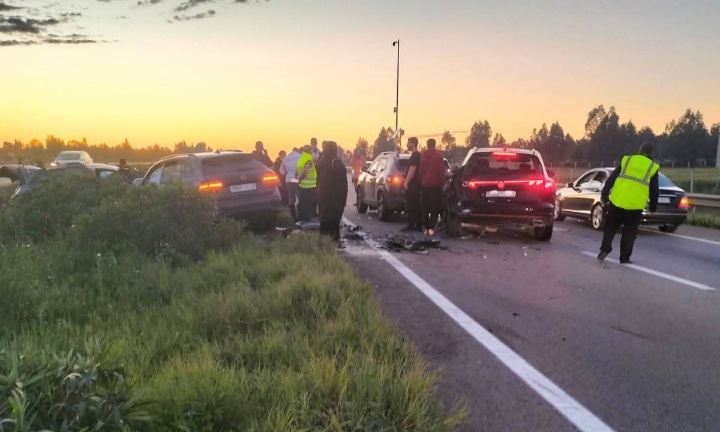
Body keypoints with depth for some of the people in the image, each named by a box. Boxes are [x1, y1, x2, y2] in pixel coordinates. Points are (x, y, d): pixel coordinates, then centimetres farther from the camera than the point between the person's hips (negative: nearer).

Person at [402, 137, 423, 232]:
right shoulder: (418, 155, 17)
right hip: (416, 184, 10)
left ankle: (410, 225, -6)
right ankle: (418, 225, 14)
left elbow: (411, 171, -21)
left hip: (412, 185, -10)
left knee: (410, 206, -7)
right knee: (417, 206, 10)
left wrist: (406, 183, -19)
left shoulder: (414, 156, -15)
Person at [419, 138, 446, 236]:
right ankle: (431, 228, -11)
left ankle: (427, 228, 8)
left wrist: (420, 183, 11)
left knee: (425, 208, 9)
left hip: (424, 184, 4)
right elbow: (441, 171, -8)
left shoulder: (422, 155, 6)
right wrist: (442, 182, 3)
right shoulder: (438, 155, -5)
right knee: (435, 207, -2)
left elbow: (420, 170, 6)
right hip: (435, 184, -3)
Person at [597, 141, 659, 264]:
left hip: (617, 200, 1)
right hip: (635, 205, -1)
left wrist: (604, 193, 13)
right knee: (629, 231, 11)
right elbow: (654, 191, 7)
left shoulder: (626, 160, 9)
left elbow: (611, 178, 8)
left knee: (611, 226, 15)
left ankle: (605, 249, 1)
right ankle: (624, 257, 10)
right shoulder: (652, 167, 6)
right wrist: (653, 206, 18)